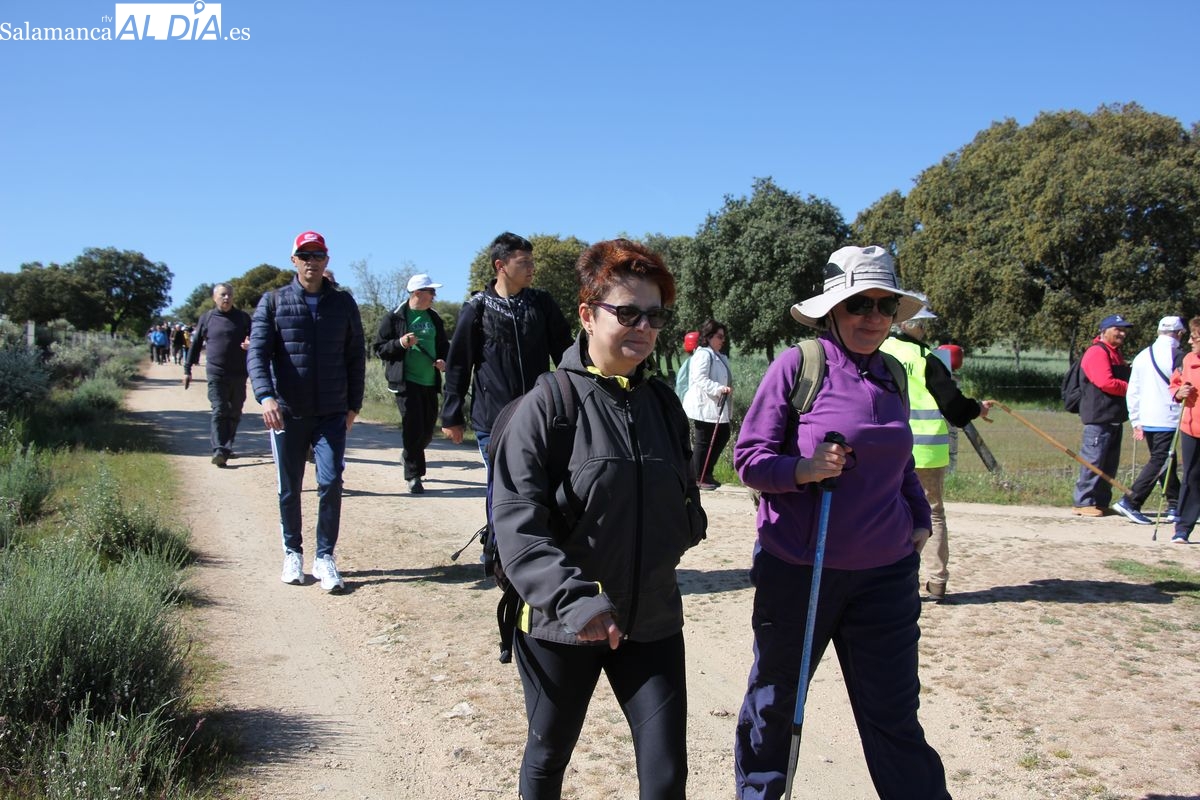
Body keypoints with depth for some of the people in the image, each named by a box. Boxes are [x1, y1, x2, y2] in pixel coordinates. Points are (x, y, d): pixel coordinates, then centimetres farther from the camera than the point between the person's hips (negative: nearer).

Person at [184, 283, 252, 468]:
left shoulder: (243, 317, 7)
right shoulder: (207, 318, 6)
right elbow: (196, 344, 12)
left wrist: (250, 344, -17)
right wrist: (187, 369, 12)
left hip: (239, 374, 2)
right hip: (216, 374, -2)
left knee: (235, 413, 10)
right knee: (219, 411, -12)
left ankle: (227, 446, 24)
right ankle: (219, 450, -19)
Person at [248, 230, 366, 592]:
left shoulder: (343, 303, 6)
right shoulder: (273, 302, 3)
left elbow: (356, 356, 10)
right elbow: (258, 352, -6)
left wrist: (354, 404, 7)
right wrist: (265, 394, -21)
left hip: (332, 413, 0)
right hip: (287, 412, 0)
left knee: (331, 483, -8)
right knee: (289, 488, 9)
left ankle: (325, 557, 4)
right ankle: (293, 553, 25)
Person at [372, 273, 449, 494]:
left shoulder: (434, 318, 12)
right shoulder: (394, 318, -3)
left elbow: (443, 345, 21)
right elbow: (379, 348, -2)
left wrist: (443, 360, 0)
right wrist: (400, 343, -19)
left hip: (430, 382, 5)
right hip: (405, 382, -5)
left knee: (427, 430, 10)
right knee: (413, 428, -9)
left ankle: (408, 455, 39)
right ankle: (413, 475, 3)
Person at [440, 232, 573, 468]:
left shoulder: (542, 303, 5)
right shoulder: (477, 309, -3)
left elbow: (564, 352, 10)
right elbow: (458, 365, 1)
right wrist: (452, 416, 1)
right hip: (492, 422, -2)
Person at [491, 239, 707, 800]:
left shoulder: (664, 404, 4)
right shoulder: (547, 404, -13)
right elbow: (516, 522, -20)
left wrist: (686, 525, -4)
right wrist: (571, 598, -31)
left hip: (652, 619, 4)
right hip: (562, 625, -3)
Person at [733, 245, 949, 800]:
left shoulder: (890, 376, 8)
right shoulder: (797, 364, -8)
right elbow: (748, 457, -8)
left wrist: (919, 517, 7)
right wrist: (805, 469, -24)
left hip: (885, 575, 4)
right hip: (797, 571, -3)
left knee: (895, 717, 6)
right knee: (773, 702, 14)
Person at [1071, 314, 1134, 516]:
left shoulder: (1115, 353, 22)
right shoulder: (1097, 352, -12)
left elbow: (1121, 380, 31)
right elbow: (1106, 382, -22)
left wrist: (1130, 385, 10)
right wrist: (1131, 388, -11)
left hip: (1114, 416, 11)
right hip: (1098, 416, -11)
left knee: (1110, 463, 12)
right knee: (1093, 461, -9)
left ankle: (1101, 502, 18)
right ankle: (1083, 503, -6)